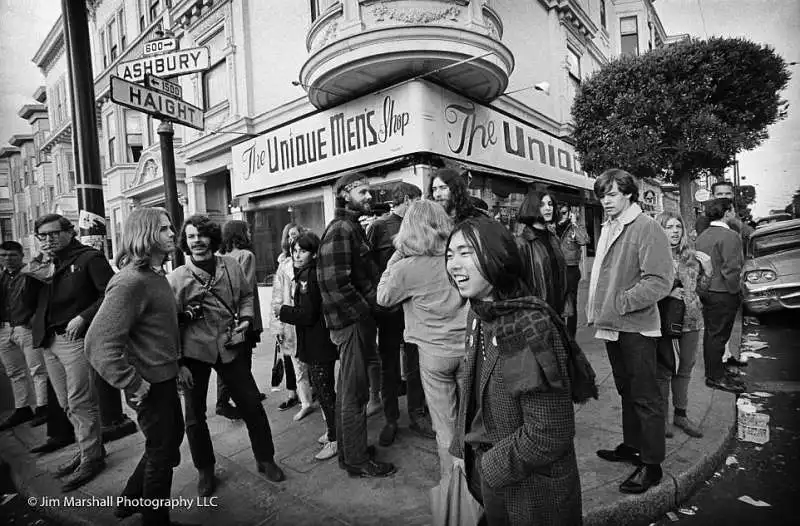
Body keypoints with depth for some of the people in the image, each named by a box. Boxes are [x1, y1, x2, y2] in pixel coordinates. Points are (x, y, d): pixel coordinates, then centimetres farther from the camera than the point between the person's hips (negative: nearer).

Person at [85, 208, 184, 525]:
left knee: (173, 437, 25)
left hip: (165, 377, 9)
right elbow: (99, 342, -30)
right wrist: (133, 385, -24)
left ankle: (131, 500, 45)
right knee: (161, 453, 10)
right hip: (151, 383, -9)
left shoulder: (156, 275, 7)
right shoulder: (130, 282, -25)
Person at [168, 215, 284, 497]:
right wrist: (178, 363, -7)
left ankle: (265, 459, 29)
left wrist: (245, 318, -5)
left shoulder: (231, 266, -3)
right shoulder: (176, 278, -10)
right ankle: (205, 470, 36)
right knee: (194, 416, 12)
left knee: (252, 405, 7)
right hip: (194, 352, -1)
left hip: (230, 347, 1)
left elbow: (246, 294, 13)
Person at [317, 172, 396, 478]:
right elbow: (335, 283, -24)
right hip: (351, 322, -10)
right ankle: (358, 461, 19)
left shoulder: (352, 227, 16)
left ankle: (349, 450, 36)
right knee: (355, 392, 3)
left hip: (358, 319, 10)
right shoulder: (340, 229, -16)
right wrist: (364, 312, -16)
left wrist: (368, 309, 12)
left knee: (351, 390, 19)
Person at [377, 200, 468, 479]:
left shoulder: (406, 268, -15)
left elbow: (383, 298, 3)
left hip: (434, 351, -3)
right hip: (467, 347, 4)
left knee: (445, 425, 13)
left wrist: (395, 257, 1)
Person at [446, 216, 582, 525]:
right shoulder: (478, 316, -3)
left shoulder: (530, 326, -28)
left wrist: (490, 467, -15)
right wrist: (462, 449, 3)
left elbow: (549, 434, -25)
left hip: (534, 491, -6)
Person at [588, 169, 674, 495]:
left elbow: (660, 281, -21)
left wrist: (620, 303, -21)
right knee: (626, 390, 20)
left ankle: (651, 464, 18)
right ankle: (631, 446, 36)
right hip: (611, 325, 8)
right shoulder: (608, 228, 10)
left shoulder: (647, 228, -14)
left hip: (637, 326, -8)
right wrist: (596, 309, 10)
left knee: (644, 395, 4)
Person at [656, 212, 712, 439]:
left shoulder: (693, 257, 7)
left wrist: (707, 267, 3)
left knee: (686, 368, 13)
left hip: (691, 318, 5)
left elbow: (701, 287, 16)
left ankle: (681, 414, 29)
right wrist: (668, 294, -19)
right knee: (665, 370, 3)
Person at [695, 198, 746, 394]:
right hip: (722, 294, -8)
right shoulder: (730, 236, -17)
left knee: (710, 332, 17)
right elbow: (730, 270, -21)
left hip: (706, 291, 8)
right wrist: (735, 292, -10)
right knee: (718, 334, 0)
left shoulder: (702, 236, 9)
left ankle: (713, 370, 30)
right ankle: (715, 377, 10)